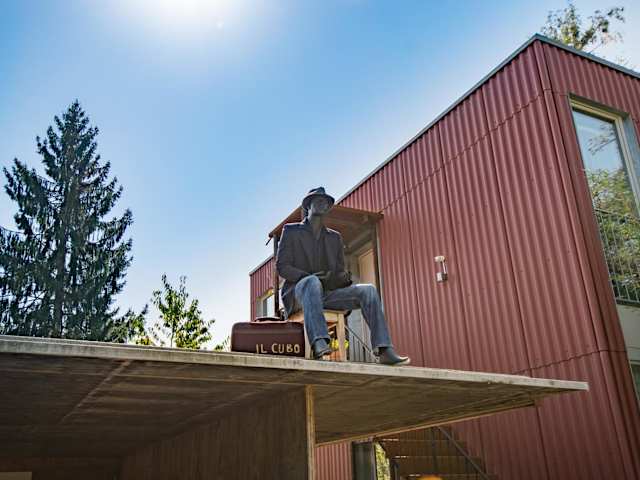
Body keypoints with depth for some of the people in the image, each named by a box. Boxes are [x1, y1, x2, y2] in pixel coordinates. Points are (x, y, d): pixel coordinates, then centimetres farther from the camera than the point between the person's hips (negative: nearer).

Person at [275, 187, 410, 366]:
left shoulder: (335, 237, 22)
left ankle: (384, 350, -30)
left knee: (368, 290, -18)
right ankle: (319, 343, -57)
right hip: (299, 291, -4)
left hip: (327, 293, 5)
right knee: (312, 282, -39)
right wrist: (308, 276, -20)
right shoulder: (291, 230, 9)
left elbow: (339, 271, 17)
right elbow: (281, 266, -1)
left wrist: (345, 277, -9)